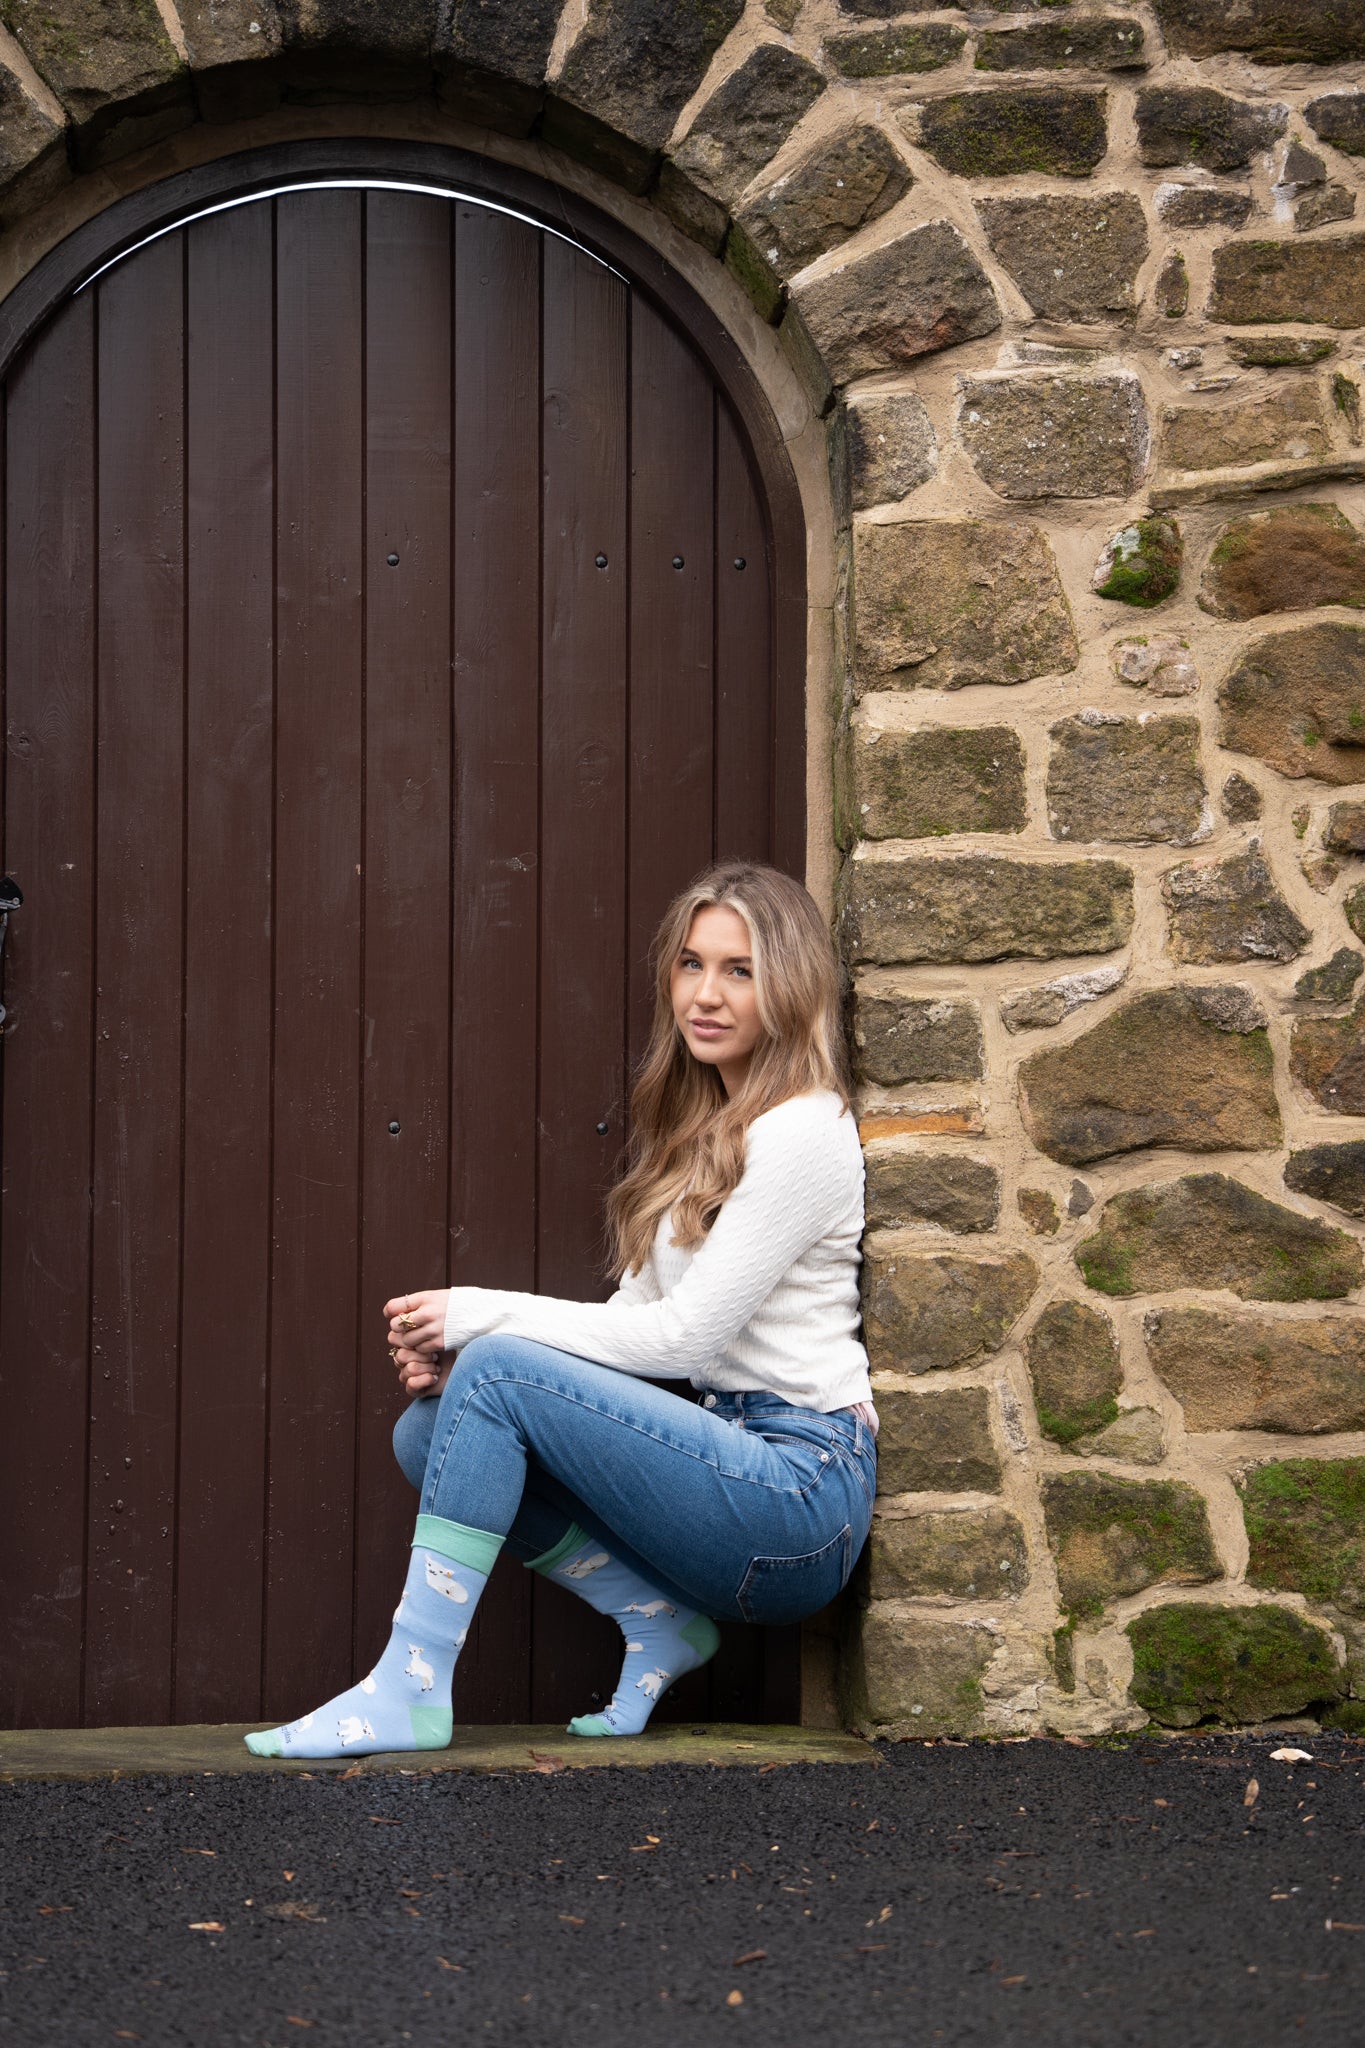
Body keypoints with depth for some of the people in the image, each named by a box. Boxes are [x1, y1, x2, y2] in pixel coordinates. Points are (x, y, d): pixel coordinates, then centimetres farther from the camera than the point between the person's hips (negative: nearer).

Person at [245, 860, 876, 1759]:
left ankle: (409, 1689, -20)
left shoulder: (803, 1132, -11)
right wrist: (462, 1347, -4)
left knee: (499, 1372, -20)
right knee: (428, 1432, -2)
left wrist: (486, 1318, -11)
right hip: (731, 1459, 9)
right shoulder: (703, 1127, 17)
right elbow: (639, 1314, 13)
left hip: (802, 1483, -9)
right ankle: (660, 1620, 0)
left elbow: (688, 1337, -15)